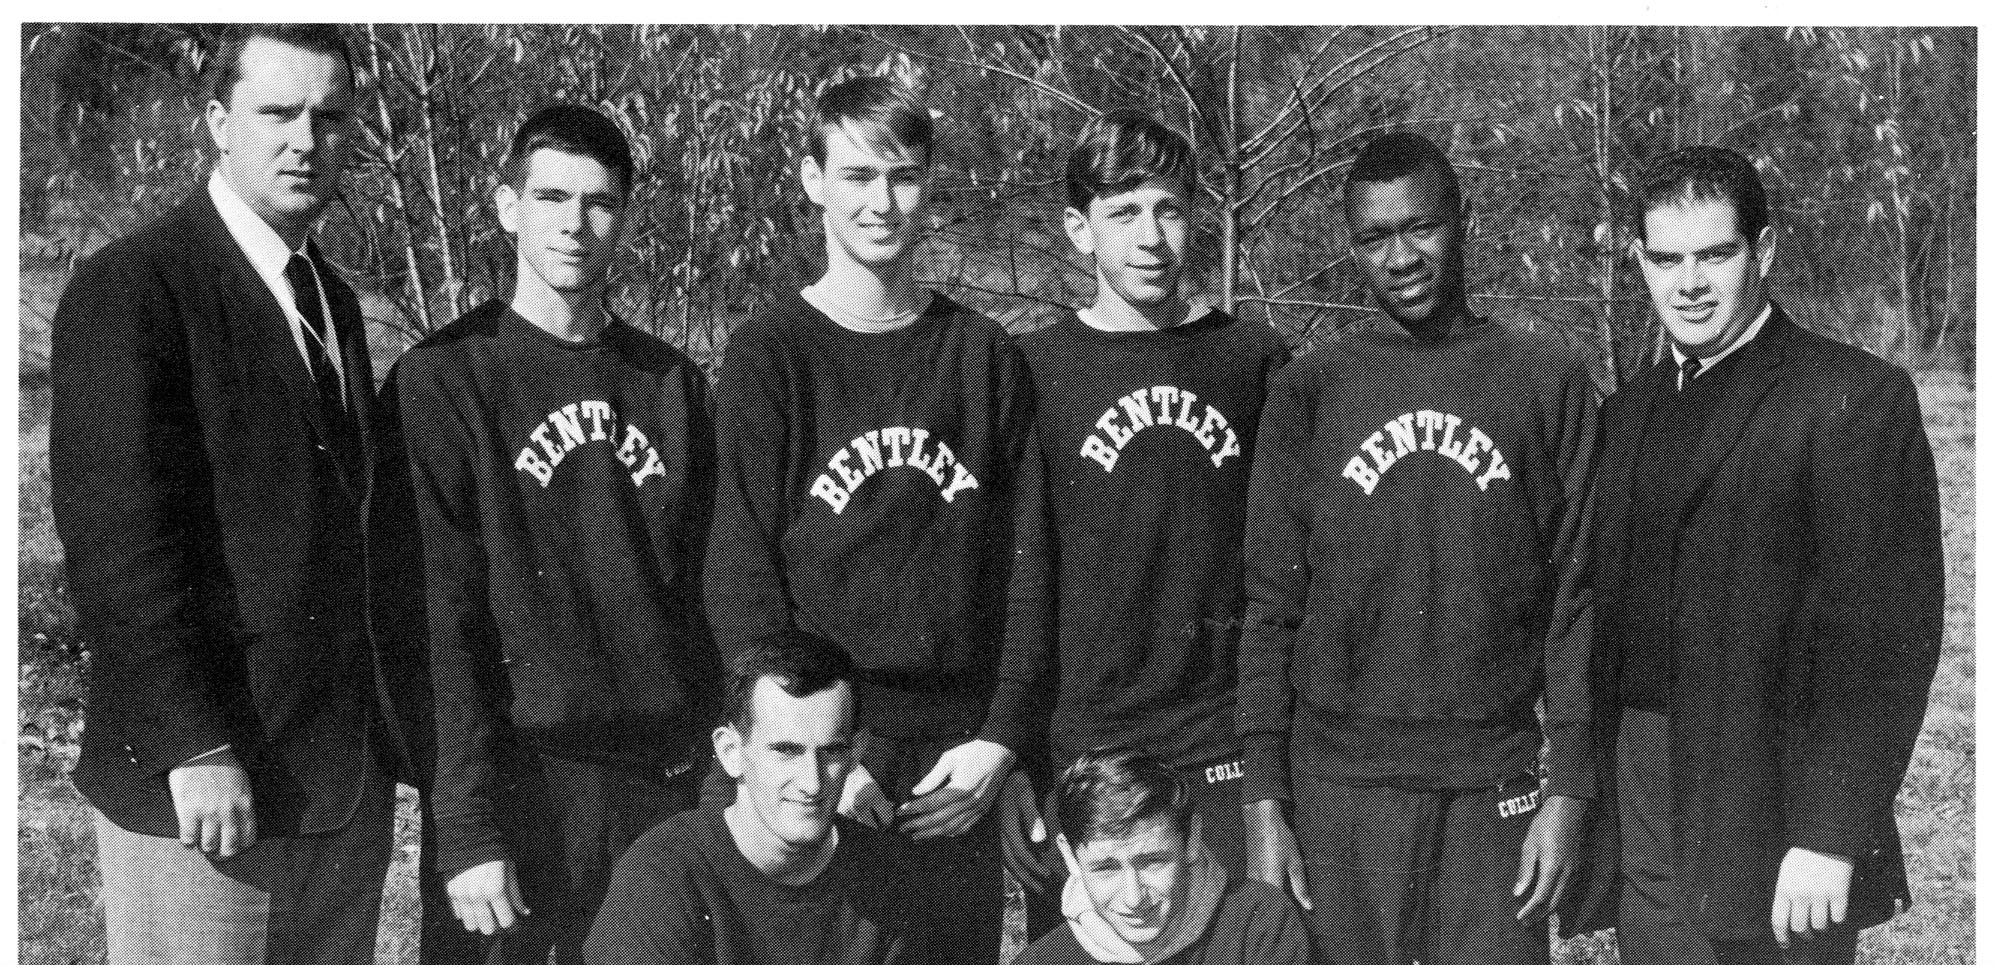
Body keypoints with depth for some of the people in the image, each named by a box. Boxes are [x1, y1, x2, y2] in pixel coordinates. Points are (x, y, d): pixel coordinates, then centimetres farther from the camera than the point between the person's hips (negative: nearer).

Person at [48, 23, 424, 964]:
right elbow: (116, 535, -15)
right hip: (201, 782, -7)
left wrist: (404, 706, 11)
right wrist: (194, 747, -19)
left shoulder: (333, 300, 16)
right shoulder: (130, 288, -9)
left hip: (351, 779, 7)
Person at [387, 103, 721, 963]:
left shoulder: (674, 383, 10)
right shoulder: (444, 379, -3)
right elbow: (442, 617, -9)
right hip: (515, 783, -4)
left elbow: (706, 592, 12)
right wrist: (465, 824, -14)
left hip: (664, 783, 4)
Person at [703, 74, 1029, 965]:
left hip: (958, 774, 3)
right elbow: (740, 580, -6)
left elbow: (1021, 567, 7)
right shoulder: (769, 356, 0)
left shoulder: (985, 356, 8)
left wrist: (1001, 739, -3)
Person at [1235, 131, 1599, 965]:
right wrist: (1263, 801, -3)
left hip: (1494, 785, 0)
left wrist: (1568, 790, -4)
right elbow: (1270, 605, 3)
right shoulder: (1307, 393, 5)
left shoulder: (1548, 382, 4)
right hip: (1337, 787, 0)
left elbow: (1577, 595, 2)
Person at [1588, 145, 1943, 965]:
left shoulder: (1854, 397, -8)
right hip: (1644, 819, 6)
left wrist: (1831, 836, -18)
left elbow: (1887, 629, -13)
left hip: (1770, 814, -5)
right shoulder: (1627, 413, 13)